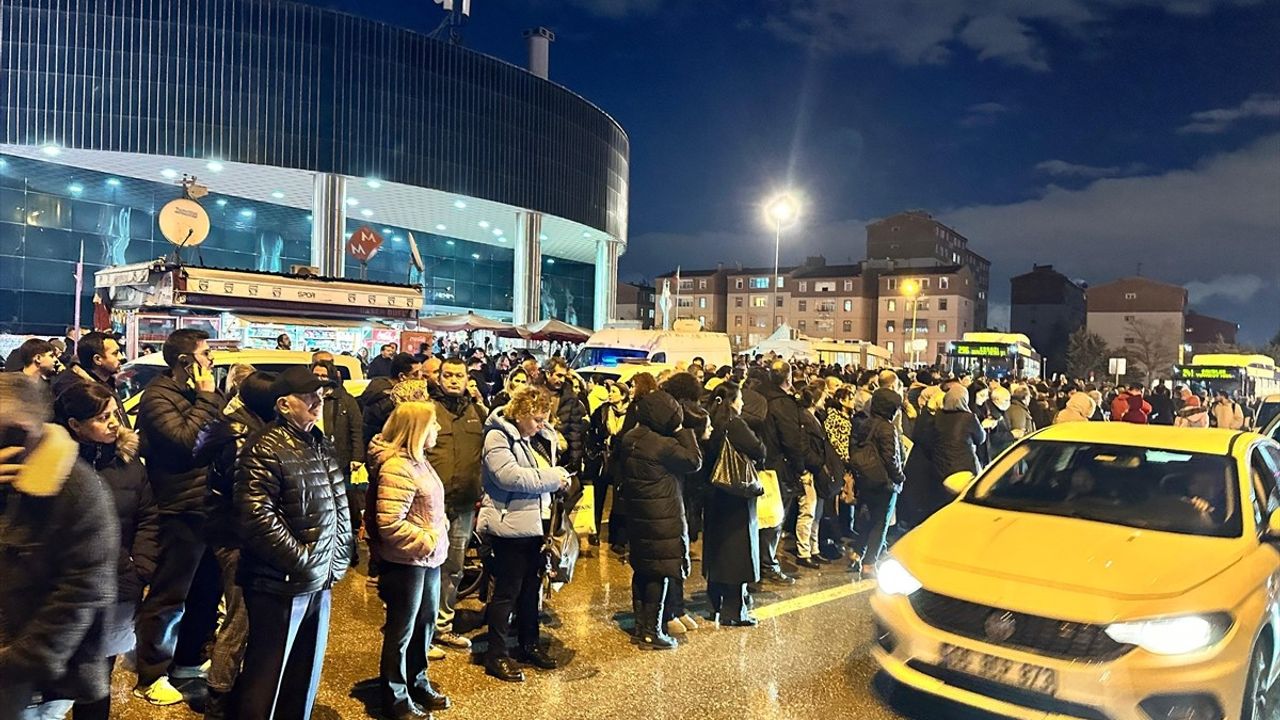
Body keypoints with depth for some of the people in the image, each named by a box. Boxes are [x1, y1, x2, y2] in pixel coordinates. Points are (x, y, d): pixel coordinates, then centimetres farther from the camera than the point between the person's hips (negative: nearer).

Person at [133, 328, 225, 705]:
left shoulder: (195, 393, 13)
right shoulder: (159, 395, -13)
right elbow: (188, 440, -26)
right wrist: (207, 397, -18)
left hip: (206, 508, 9)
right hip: (181, 512, -9)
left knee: (207, 589, 18)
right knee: (168, 597, 3)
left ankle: (189, 660, 35)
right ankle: (150, 677, 17)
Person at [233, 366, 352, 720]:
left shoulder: (322, 445, 11)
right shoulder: (266, 449, -15)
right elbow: (257, 516, -23)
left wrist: (339, 559, 11)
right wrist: (299, 560, -19)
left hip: (320, 582, 8)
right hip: (280, 584, -8)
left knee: (306, 673, 18)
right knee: (267, 672, 5)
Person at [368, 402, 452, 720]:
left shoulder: (419, 461, 9)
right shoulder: (397, 467, -22)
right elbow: (390, 524, -26)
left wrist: (441, 531, 7)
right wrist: (429, 541, -20)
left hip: (429, 558, 9)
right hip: (406, 562, -9)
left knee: (425, 623, 20)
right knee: (401, 630, 6)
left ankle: (417, 682, 37)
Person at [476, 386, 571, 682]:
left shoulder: (543, 437, 11)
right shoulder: (498, 436, -13)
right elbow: (508, 475, -27)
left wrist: (559, 477, 1)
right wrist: (551, 478, -20)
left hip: (536, 522, 8)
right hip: (510, 524, -8)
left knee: (531, 586, 18)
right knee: (507, 590, 0)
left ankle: (529, 644, 33)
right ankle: (497, 655, 12)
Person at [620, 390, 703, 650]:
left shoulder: (629, 439, 4)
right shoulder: (663, 444, -22)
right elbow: (694, 461, -16)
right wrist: (683, 431, -10)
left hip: (637, 516, 8)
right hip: (662, 520, -8)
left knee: (641, 570, 16)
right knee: (660, 573, 1)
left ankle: (641, 625, 26)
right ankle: (652, 632, 8)